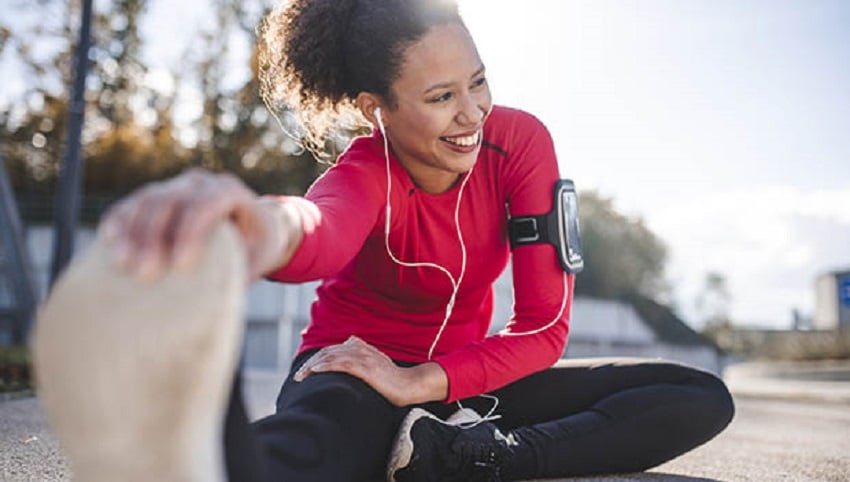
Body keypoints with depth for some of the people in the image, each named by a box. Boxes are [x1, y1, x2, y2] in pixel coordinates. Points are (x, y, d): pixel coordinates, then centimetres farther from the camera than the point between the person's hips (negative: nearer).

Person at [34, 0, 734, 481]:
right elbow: (326, 230, -48)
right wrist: (273, 225, -74)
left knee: (704, 398, -15)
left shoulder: (519, 140, -11)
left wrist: (423, 382, -24)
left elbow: (546, 324, -11)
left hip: (462, 376, 6)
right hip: (355, 374, -6)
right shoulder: (368, 172, -19)